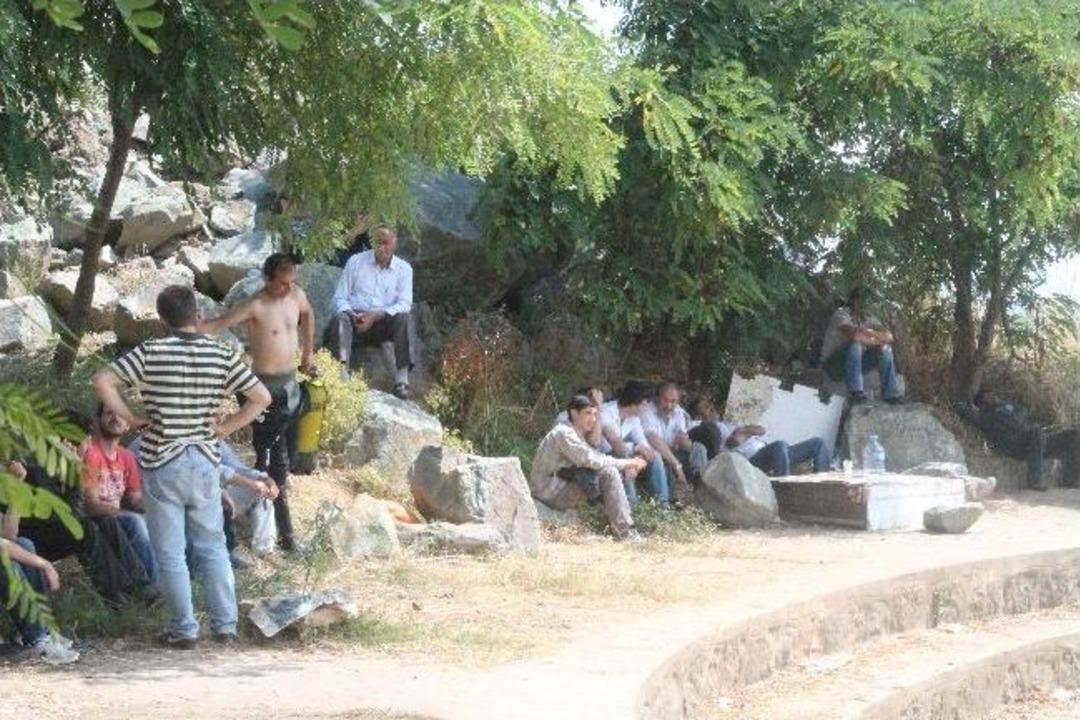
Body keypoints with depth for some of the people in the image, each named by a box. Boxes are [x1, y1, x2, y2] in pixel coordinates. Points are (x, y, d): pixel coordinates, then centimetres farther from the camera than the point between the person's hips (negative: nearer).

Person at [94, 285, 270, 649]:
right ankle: (225, 625, 16)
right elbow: (261, 397, -2)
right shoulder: (222, 354, -2)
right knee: (212, 546, 15)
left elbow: (102, 381, -14)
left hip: (161, 464, -3)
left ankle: (184, 630, 9)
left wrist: (131, 418, -5)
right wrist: (226, 427, 3)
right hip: (205, 461, 3)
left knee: (170, 553, 6)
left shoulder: (151, 352, -9)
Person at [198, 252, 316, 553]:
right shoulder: (256, 306, -18)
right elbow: (218, 324, -27)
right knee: (276, 459, -5)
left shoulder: (296, 295, 3)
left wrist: (308, 352, 25)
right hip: (267, 386, -7)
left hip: (291, 383, 7)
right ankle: (284, 531, 0)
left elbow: (307, 314, 26)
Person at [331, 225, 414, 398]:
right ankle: (342, 373, -46)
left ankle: (402, 377, -36)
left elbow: (404, 303, -6)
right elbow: (340, 298, 5)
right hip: (357, 318, 0)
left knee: (402, 318, -32)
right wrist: (351, 314, -18)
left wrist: (376, 316, -21)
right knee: (341, 317, -33)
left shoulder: (404, 268, 6)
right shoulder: (356, 261, 7)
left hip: (385, 322, 0)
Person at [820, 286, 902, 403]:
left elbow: (889, 336, -4)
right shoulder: (841, 313, -14)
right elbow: (854, 335, -32)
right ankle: (855, 391, -38)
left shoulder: (868, 318, 6)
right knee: (855, 344, -33)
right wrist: (878, 335, -18)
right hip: (834, 365, -7)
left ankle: (891, 394, -13)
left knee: (885, 348, -9)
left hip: (857, 362, 7)